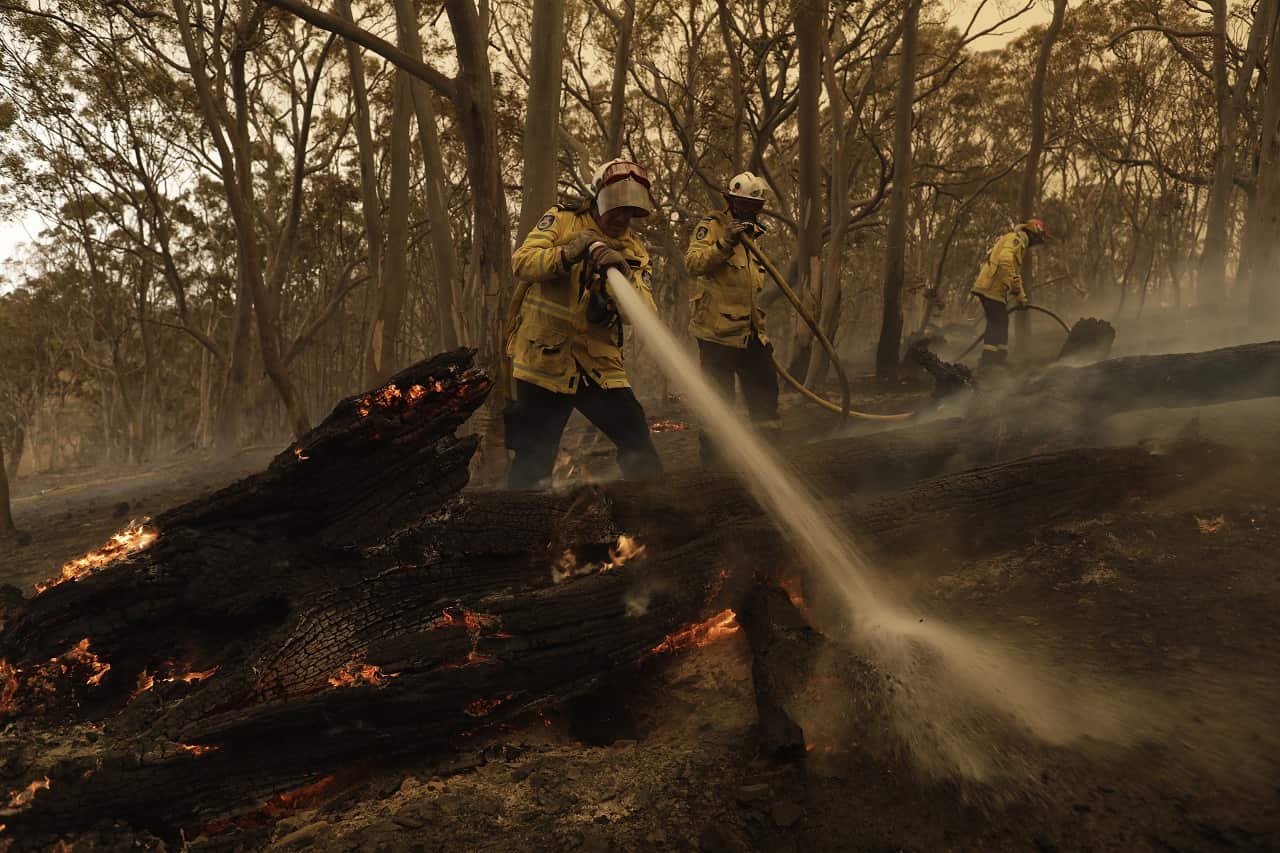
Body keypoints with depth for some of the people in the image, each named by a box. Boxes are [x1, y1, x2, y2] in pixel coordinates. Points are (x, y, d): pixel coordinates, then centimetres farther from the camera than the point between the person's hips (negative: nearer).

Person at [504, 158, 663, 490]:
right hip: (543, 360, -2)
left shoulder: (634, 252, 6)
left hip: (598, 365, 3)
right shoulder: (561, 221, 1)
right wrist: (568, 254, -26)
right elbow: (522, 262, -13)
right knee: (533, 462, 4)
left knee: (637, 442, -3)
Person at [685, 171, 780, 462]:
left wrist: (762, 329, 24)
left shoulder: (752, 233, 20)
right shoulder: (711, 225, -5)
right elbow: (693, 264, -23)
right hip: (717, 331, -8)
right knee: (719, 397, -3)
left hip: (750, 332, 8)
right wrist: (725, 243, -36)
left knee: (765, 388, 11)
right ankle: (714, 457, 8)